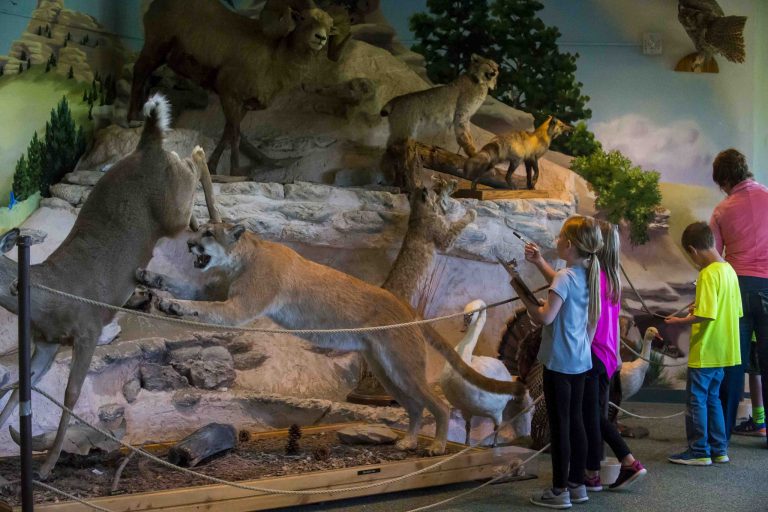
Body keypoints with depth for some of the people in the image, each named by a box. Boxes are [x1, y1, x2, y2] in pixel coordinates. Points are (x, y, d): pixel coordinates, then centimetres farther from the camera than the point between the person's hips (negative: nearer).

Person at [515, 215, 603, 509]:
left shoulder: (565, 277, -20)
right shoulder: (587, 274, 7)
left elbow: (545, 317, -26)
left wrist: (523, 294, -12)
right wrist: (539, 262, 18)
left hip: (559, 361, -8)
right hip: (580, 359, 9)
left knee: (559, 425, -1)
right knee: (574, 421, 15)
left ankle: (559, 492, 5)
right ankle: (577, 485, 22)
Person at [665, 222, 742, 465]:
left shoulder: (708, 274, -19)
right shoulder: (729, 270, 7)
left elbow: (705, 315, -24)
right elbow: (735, 311, 14)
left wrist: (680, 321, -11)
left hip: (705, 352, -9)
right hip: (723, 351, 9)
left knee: (696, 399, 2)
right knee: (712, 398, 17)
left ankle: (699, 451, 8)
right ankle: (719, 449, 21)